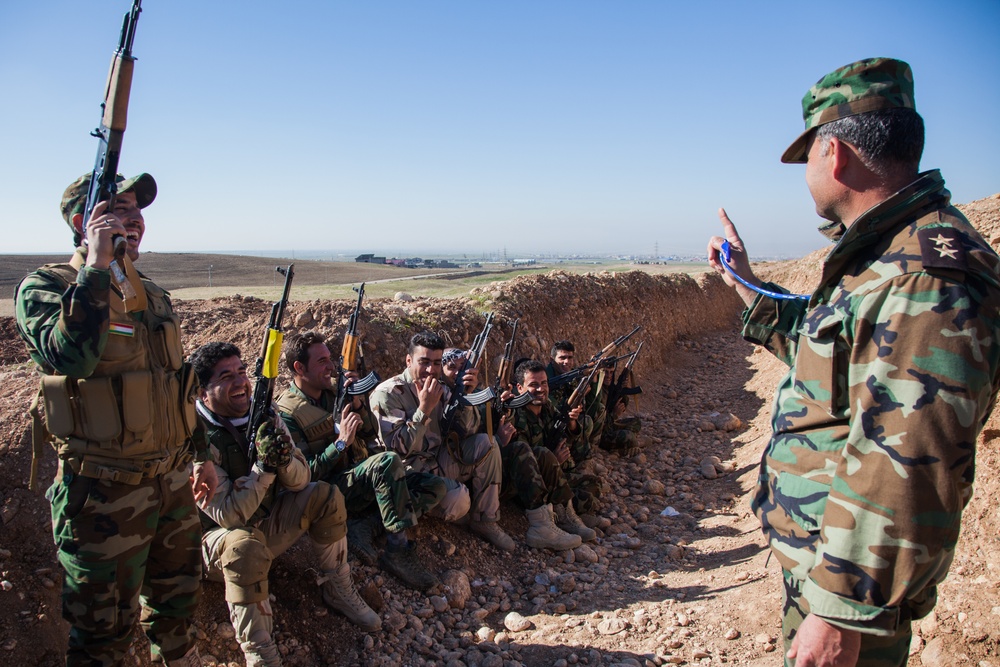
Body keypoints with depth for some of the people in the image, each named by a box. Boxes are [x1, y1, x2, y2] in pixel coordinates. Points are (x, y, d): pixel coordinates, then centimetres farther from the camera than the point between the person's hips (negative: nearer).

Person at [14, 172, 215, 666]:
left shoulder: (152, 294, 10)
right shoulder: (45, 287, -10)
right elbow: (71, 355, -33)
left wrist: (200, 454, 19)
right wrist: (96, 267, -28)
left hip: (174, 481, 6)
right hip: (105, 493, -6)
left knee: (177, 604, 24)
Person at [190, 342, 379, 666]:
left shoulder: (265, 416, -5)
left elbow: (301, 480, -6)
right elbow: (228, 516, -26)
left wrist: (284, 461, -28)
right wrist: (264, 467, -35)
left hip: (268, 525, 6)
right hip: (219, 540, -6)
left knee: (325, 496, -11)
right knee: (246, 545, -37)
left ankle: (338, 590, 3)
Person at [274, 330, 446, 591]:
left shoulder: (334, 390, 10)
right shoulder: (286, 413, -10)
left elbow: (371, 433, 11)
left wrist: (357, 404, -7)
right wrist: (341, 442, -20)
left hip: (364, 478, 7)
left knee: (435, 486, -10)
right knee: (388, 461, -35)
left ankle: (363, 526, -17)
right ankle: (399, 549, -27)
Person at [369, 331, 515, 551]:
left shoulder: (440, 390, 7)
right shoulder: (388, 393, -13)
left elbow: (465, 433, 2)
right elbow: (398, 450, -21)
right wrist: (425, 408, -26)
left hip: (440, 460, 7)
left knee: (486, 443, -13)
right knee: (458, 500, -31)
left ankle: (485, 521, -3)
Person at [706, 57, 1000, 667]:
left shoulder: (929, 277, -26)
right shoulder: (886, 256, 8)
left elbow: (906, 469, -31)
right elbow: (826, 350, 25)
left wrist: (844, 610, -27)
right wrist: (748, 285, 25)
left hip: (852, 571, -10)